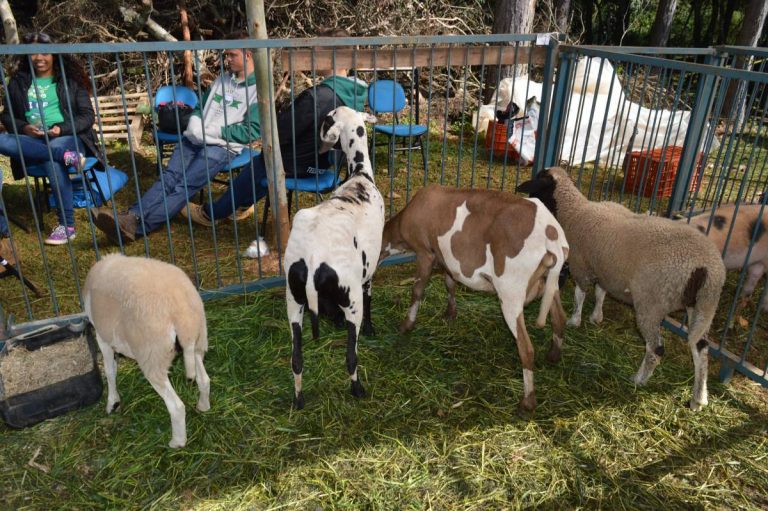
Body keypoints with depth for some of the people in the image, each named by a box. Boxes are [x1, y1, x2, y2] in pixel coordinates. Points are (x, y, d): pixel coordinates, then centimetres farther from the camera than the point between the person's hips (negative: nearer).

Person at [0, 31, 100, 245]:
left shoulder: (71, 78, 9)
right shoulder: (18, 81, 16)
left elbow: (87, 116, 3)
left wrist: (61, 129, -15)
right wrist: (25, 128, -8)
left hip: (68, 137, -3)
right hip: (31, 141, 3)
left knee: (53, 161, -38)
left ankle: (67, 225, -33)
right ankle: (67, 155, -39)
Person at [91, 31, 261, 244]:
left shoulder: (257, 89, 0)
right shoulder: (222, 79, 23)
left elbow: (251, 131, -10)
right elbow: (200, 107, 28)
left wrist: (214, 131, -10)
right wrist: (195, 125, 5)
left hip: (223, 147, -6)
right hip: (196, 140, 7)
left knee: (185, 185, -23)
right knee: (169, 177, -16)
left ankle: (137, 226, -34)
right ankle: (131, 216, -33)